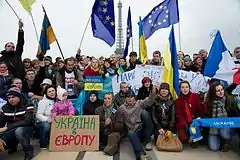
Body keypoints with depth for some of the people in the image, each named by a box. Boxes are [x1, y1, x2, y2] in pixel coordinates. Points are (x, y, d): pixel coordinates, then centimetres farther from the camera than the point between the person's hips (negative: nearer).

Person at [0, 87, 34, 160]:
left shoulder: (27, 104, -14)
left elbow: (27, 121, -26)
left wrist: (7, 127, -30)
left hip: (26, 129, -5)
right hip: (11, 132, 5)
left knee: (19, 131, -37)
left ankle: (28, 150, -11)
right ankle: (12, 146, 17)